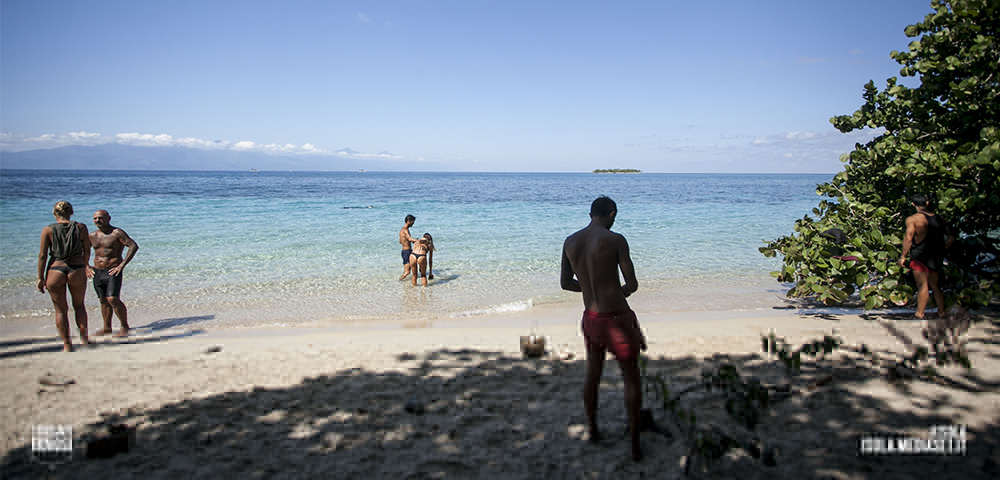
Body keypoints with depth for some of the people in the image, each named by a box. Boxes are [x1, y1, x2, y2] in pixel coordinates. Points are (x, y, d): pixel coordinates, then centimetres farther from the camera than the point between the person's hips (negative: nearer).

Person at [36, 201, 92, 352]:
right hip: (77, 271, 1)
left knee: (61, 310, 11)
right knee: (79, 304, 21)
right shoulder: (80, 228, -1)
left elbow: (42, 256, -4)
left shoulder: (48, 230, -2)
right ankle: (84, 338, 20)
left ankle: (67, 345, 15)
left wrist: (40, 278, 2)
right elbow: (87, 251, 5)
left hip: (55, 271, 0)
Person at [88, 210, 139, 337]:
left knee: (113, 299, -16)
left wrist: (122, 265, -20)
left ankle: (125, 327, -4)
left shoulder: (117, 233, -9)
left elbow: (134, 246, -18)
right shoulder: (92, 236, 10)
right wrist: (86, 267, 10)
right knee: (103, 301, 10)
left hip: (113, 271, -6)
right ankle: (107, 328, 20)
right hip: (97, 272, 6)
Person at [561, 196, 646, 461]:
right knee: (631, 379, 12)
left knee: (592, 373, 25)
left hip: (591, 318, 5)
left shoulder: (570, 242, 0)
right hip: (618, 318, -5)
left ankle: (593, 431, 40)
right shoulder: (615, 240, -17)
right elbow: (632, 285, -12)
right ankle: (635, 445, 19)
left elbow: (565, 283, 10)